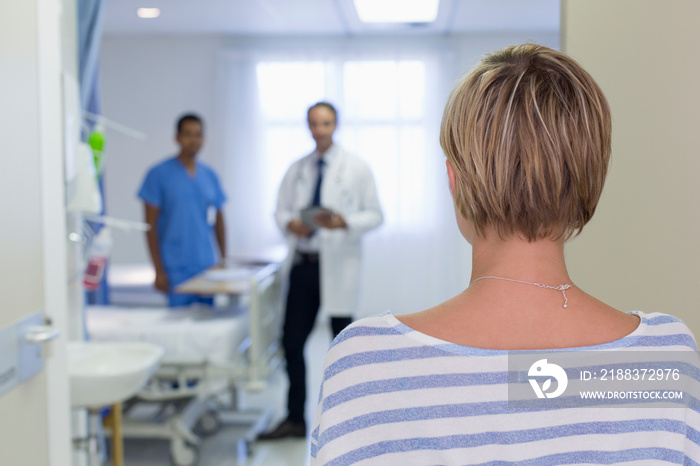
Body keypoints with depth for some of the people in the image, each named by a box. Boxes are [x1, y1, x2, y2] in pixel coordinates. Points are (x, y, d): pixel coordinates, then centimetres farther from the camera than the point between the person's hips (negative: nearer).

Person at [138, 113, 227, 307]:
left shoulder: (210, 175, 11)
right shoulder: (159, 174, -2)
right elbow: (151, 225, -3)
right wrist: (159, 271, -8)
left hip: (207, 266, 4)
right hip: (176, 269, -4)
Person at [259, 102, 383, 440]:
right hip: (303, 263, 4)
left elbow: (375, 215, -2)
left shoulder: (356, 168, 1)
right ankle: (295, 419, 17)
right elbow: (281, 210, 15)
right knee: (292, 341, 4)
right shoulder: (296, 170, 12)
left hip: (338, 266, -3)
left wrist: (344, 222, -19)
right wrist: (289, 223, -9)